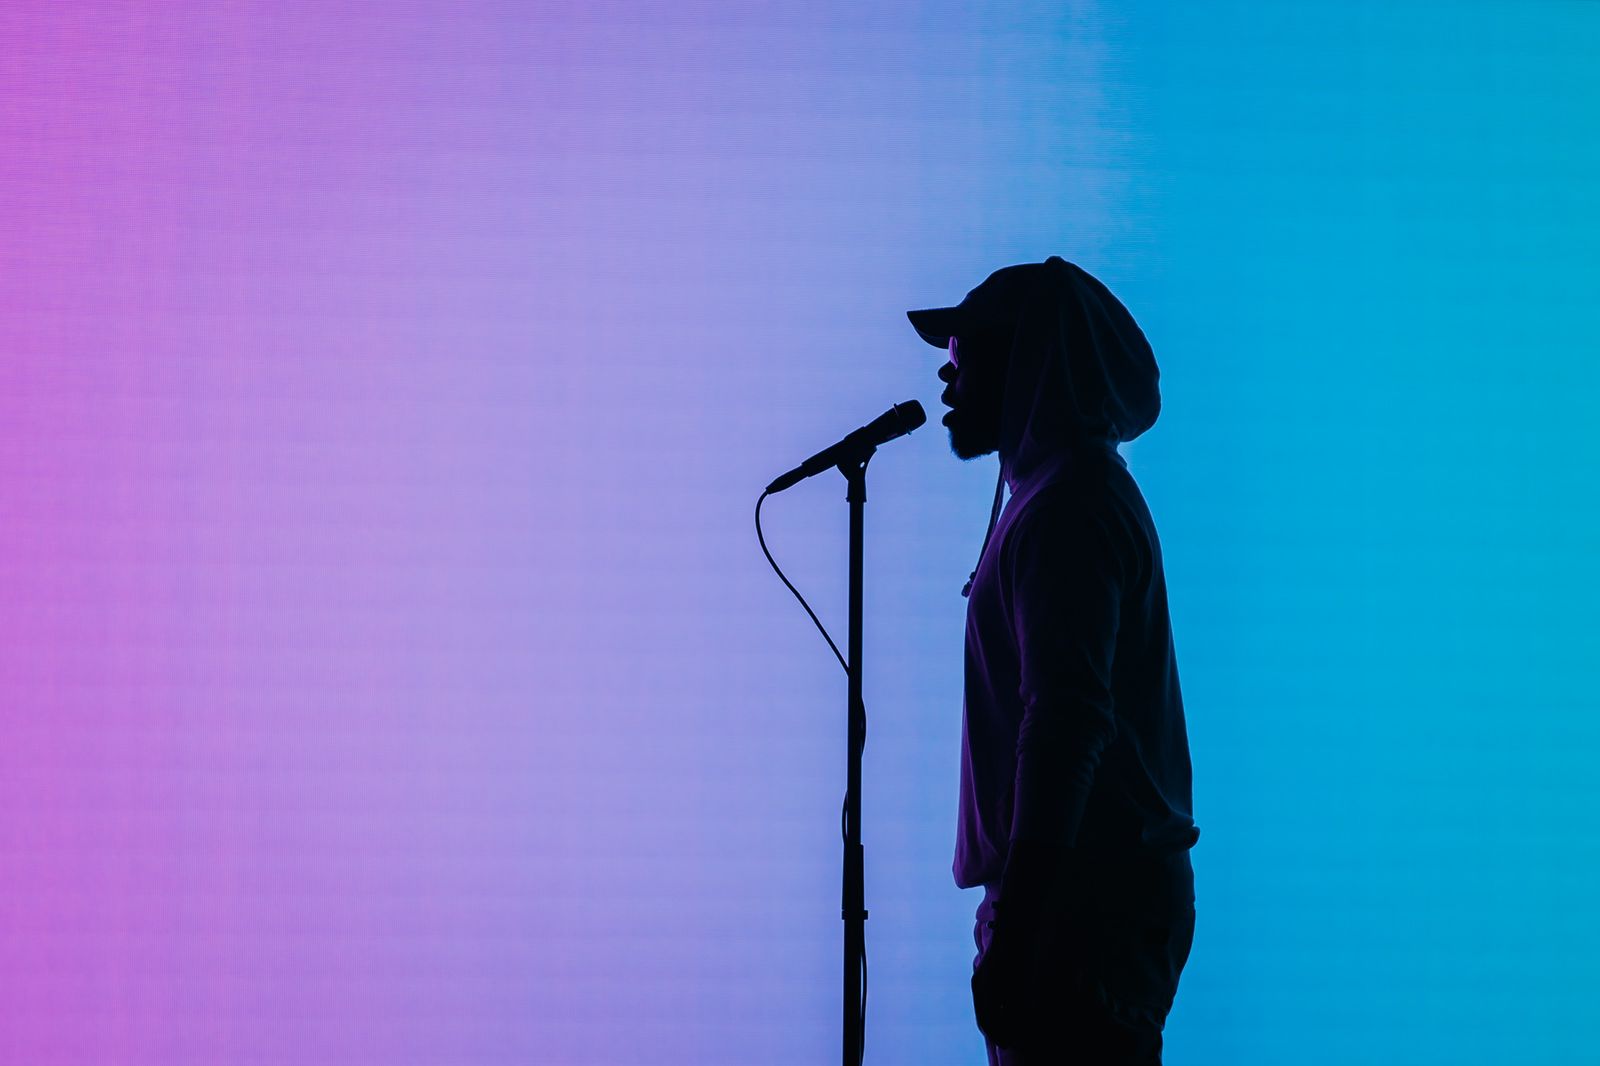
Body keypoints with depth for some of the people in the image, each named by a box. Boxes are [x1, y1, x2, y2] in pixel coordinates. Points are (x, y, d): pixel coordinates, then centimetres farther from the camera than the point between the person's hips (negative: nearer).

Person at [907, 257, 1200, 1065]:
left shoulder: (1070, 506, -13)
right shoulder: (1083, 490, 19)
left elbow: (1067, 721, -23)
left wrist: (1014, 930, -25)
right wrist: (1013, 919, 23)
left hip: (1083, 904, -10)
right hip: (1097, 888, 10)